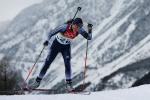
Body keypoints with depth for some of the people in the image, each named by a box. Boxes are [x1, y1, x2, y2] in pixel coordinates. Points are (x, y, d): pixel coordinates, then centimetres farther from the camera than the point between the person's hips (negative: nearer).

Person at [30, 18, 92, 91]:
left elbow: (89, 38, -17)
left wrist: (89, 30, -36)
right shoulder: (65, 27, -31)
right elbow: (52, 32, -28)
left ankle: (68, 83, -13)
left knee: (67, 63, -20)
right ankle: (38, 81, 9)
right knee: (48, 62, -2)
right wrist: (47, 40, -45)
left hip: (66, 47, 2)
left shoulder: (80, 30, -20)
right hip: (57, 44, -2)